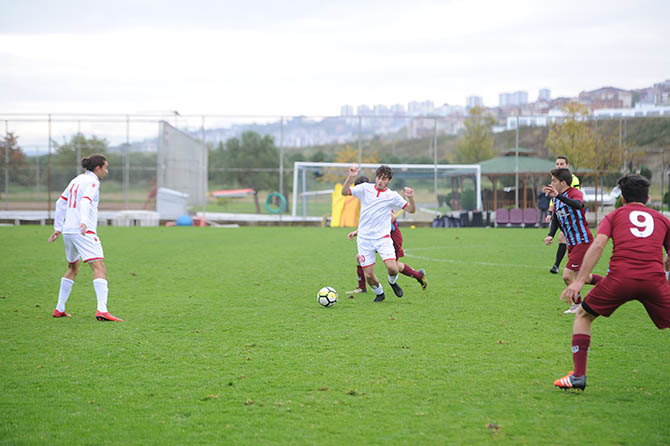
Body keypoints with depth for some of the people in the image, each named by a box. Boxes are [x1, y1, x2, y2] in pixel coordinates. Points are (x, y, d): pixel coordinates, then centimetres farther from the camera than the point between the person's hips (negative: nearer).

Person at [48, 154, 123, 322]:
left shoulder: (76, 180, 19)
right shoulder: (92, 182, -6)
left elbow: (61, 203, 23)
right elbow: (85, 201, -24)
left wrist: (58, 228, 28)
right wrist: (84, 222, -39)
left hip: (68, 231, 9)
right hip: (84, 232, -9)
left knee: (73, 268, 25)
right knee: (100, 268, -14)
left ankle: (59, 309, 28)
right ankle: (102, 310, -29)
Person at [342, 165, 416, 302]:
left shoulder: (392, 195, 3)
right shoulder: (365, 188, 4)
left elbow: (411, 210, 4)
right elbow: (344, 192, 1)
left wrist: (410, 198, -16)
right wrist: (351, 177, -14)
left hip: (383, 238, -1)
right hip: (364, 239, 1)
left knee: (392, 267, -20)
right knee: (368, 275, -2)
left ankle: (392, 281, 16)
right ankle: (379, 293, 29)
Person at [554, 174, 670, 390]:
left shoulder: (614, 216, 18)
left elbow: (597, 245, 1)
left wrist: (579, 281, -5)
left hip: (620, 278, -1)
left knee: (583, 315, 19)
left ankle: (578, 375, 9)